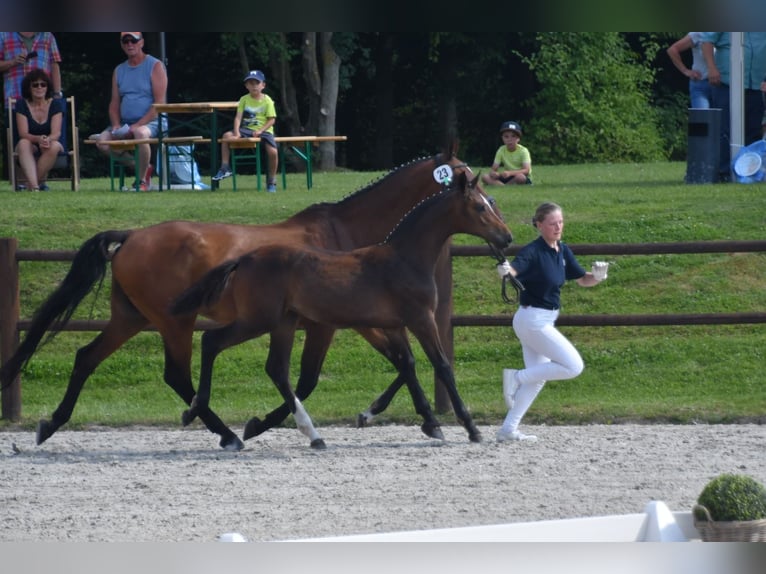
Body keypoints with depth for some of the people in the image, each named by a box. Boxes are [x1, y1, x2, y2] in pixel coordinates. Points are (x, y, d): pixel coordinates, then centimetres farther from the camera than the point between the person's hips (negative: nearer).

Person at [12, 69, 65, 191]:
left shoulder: (55, 104, -1)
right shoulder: (22, 105, -2)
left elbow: (56, 133, -12)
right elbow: (23, 134, -12)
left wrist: (48, 139, -37)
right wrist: (38, 139, -34)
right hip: (30, 148, 0)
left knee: (54, 146, -35)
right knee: (23, 143, -35)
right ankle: (34, 186, -50)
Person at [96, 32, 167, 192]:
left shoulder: (155, 66, -2)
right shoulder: (119, 71, 16)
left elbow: (159, 103, -10)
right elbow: (114, 103, 14)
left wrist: (138, 125, -20)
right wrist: (116, 125, -7)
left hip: (152, 121, -6)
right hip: (125, 123, 6)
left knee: (140, 133, -40)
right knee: (103, 141, -20)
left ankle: (143, 181, -22)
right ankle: (141, 167, -1)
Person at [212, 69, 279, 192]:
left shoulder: (267, 100, -2)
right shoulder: (244, 99, 5)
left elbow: (272, 119, -5)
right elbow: (238, 117, -2)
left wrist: (260, 131, -18)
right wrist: (236, 132, -19)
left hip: (264, 130, -3)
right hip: (247, 129, 3)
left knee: (272, 151, -26)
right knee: (227, 136, -19)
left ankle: (271, 181, -6)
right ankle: (225, 168, -11)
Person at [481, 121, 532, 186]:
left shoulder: (523, 151, -10)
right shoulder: (501, 150, 2)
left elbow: (526, 170, -22)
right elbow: (494, 169, -2)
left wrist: (510, 173, -39)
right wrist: (494, 173, -29)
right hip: (507, 178, 4)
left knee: (520, 176, -40)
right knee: (485, 177, -17)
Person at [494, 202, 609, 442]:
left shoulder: (562, 251, 6)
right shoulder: (533, 251, -19)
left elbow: (582, 279, 13)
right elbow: (514, 269, -36)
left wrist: (597, 276, -9)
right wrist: (505, 271, -59)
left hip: (545, 321, 9)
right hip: (533, 320, -9)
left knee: (537, 377, 13)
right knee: (573, 366, -10)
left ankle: (508, 429, 16)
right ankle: (517, 378, -4)